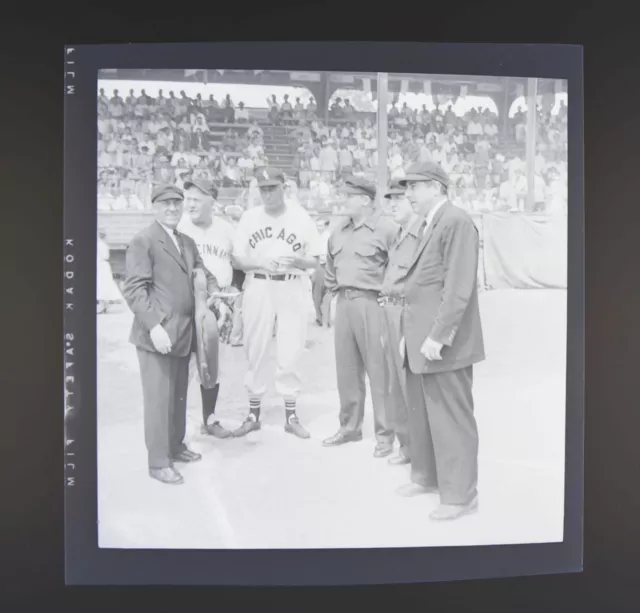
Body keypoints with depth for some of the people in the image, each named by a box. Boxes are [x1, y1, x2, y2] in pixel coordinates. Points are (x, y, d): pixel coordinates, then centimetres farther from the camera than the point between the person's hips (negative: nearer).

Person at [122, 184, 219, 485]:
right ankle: (158, 462, 9)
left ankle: (175, 445, 32)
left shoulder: (187, 242, 18)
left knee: (179, 395, 17)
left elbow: (204, 275, 21)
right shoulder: (143, 241, -6)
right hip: (157, 334, -7)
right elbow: (134, 288, -13)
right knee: (159, 398, -2)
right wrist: (154, 326, -21)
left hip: (183, 333, 7)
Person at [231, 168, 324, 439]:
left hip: (292, 288, -1)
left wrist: (295, 260, -17)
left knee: (291, 352, 1)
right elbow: (237, 258, 2)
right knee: (256, 350, 6)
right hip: (258, 287, 1)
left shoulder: (301, 217, 4)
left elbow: (315, 260, 5)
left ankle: (291, 415, 13)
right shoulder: (249, 217, 6)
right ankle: (253, 414, 18)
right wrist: (261, 263, -17)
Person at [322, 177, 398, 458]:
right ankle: (349, 426, 27)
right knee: (346, 368, 13)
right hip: (343, 302, 7)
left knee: (378, 369, -2)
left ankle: (385, 434, 9)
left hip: (371, 303, -7)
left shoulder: (385, 229, -8)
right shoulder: (339, 232, 14)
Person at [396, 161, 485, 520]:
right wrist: (409, 334, 15)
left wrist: (438, 336, -20)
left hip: (442, 343, -9)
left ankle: (461, 494, 14)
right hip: (420, 341, 9)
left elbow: (459, 288, -20)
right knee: (421, 413, 17)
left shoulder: (456, 222, -12)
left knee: (451, 419, 1)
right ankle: (427, 477, 33)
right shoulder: (429, 224, 17)